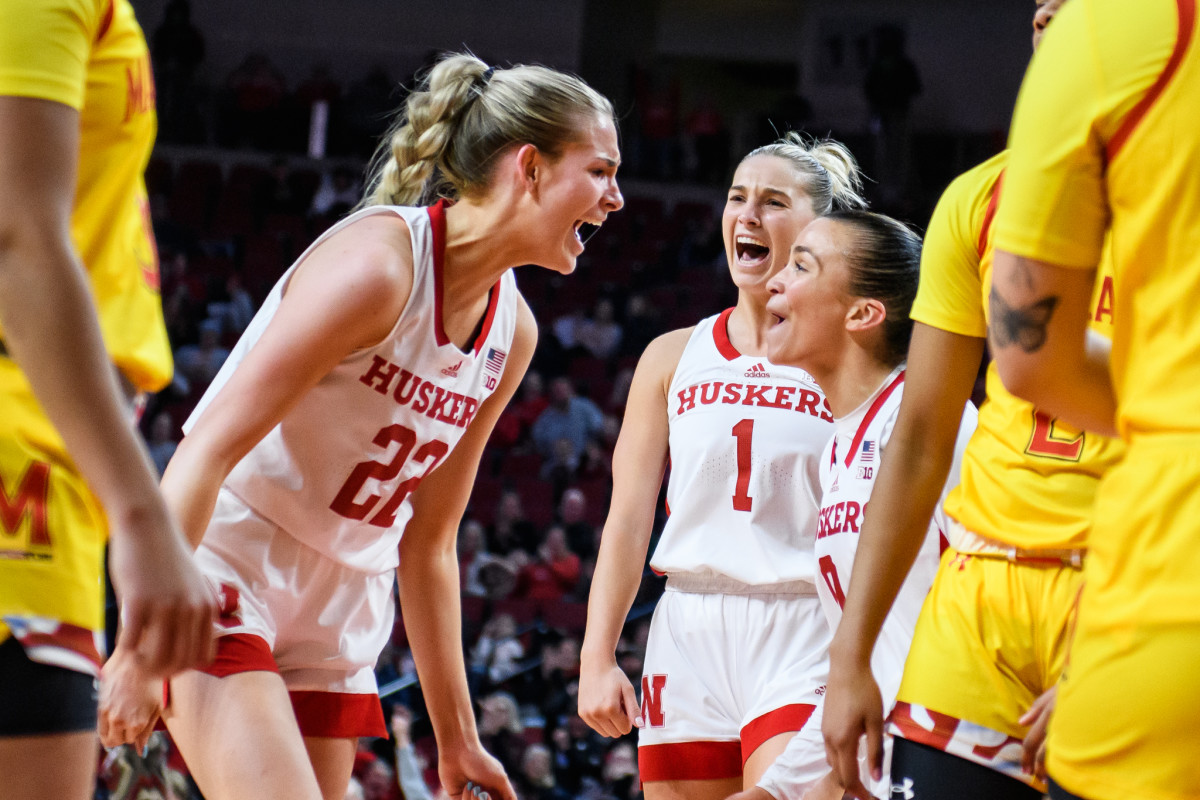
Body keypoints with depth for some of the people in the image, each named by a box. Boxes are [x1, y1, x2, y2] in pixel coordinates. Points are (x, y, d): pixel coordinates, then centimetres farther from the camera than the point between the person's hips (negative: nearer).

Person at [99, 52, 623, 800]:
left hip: (336, 623, 8)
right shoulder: (377, 262, -18)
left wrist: (457, 739, 15)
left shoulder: (513, 331, 7)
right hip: (219, 582, -8)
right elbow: (210, 448, -21)